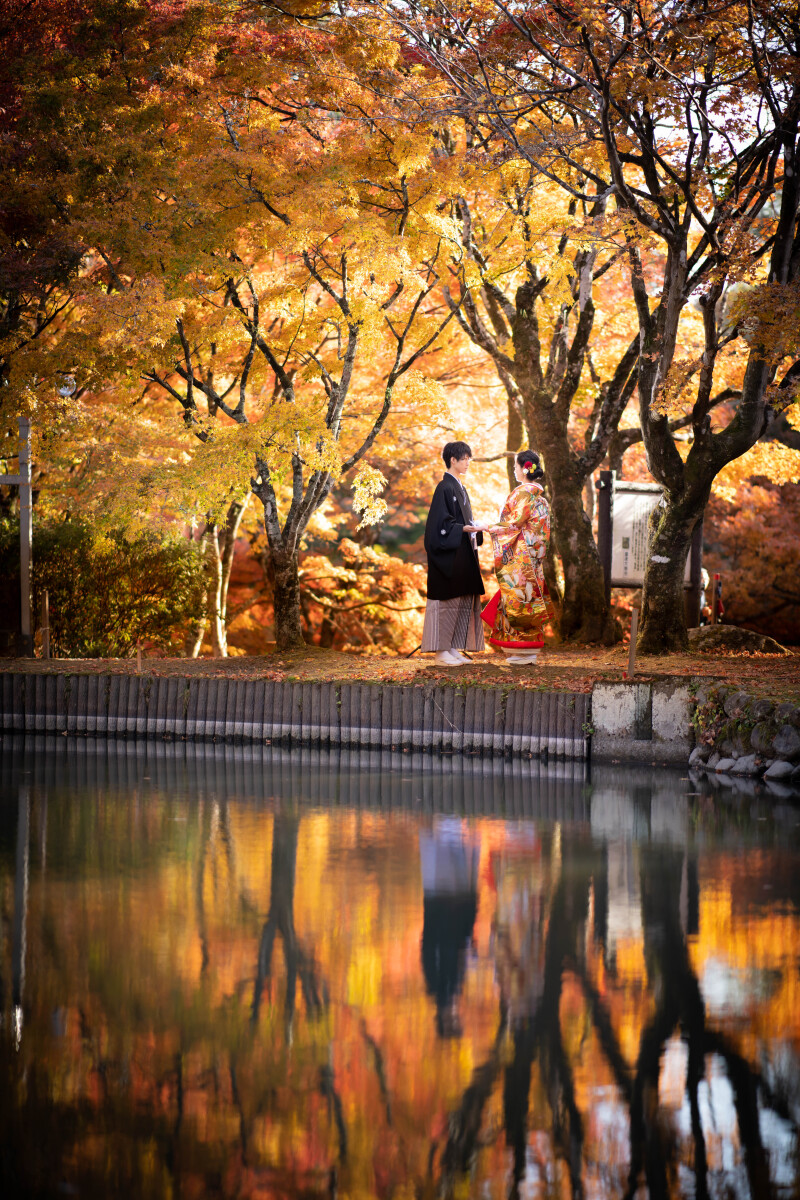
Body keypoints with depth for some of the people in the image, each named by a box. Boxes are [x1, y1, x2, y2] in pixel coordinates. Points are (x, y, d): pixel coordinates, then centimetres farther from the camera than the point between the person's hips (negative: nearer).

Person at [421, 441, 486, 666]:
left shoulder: (459, 487, 18)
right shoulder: (445, 487, -11)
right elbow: (441, 523, -17)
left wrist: (475, 529, 9)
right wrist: (464, 529, -25)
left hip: (462, 552, 10)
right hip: (448, 553, -10)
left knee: (463, 601, 8)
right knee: (447, 600, -7)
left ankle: (453, 648, 11)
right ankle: (441, 651, -5)